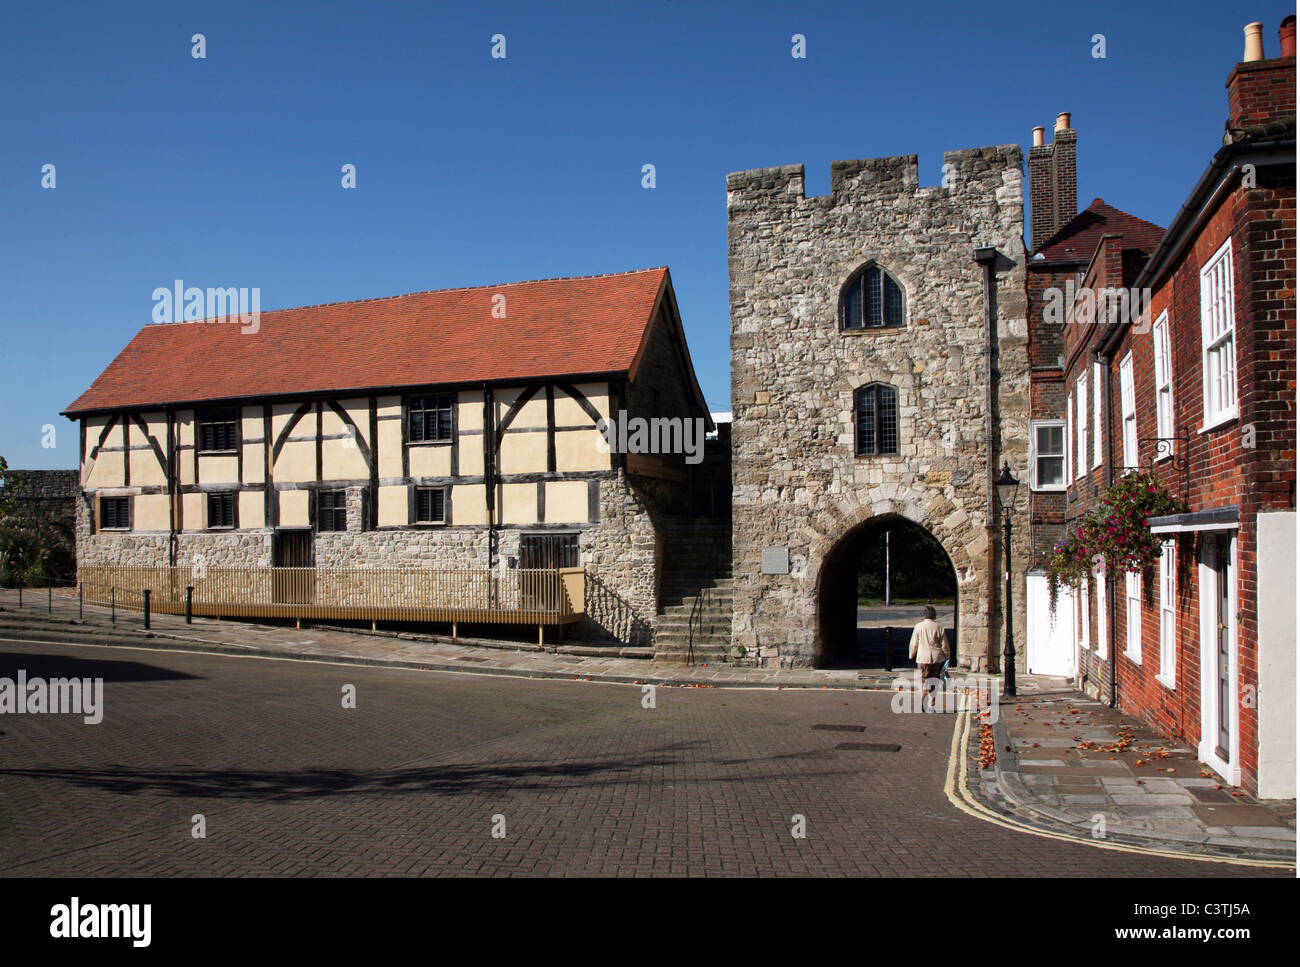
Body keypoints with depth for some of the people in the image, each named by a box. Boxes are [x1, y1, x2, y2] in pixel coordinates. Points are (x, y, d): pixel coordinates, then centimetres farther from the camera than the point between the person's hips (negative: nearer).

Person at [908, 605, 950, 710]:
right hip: (937, 657, 1)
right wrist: (947, 657, 15)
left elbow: (914, 643, 3)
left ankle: (921, 703, -12)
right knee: (934, 680, 12)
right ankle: (932, 703, 15)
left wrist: (911, 655, 18)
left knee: (923, 680, 2)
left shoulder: (919, 626, -3)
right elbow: (944, 645, 2)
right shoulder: (939, 627, -1)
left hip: (923, 658, -1)